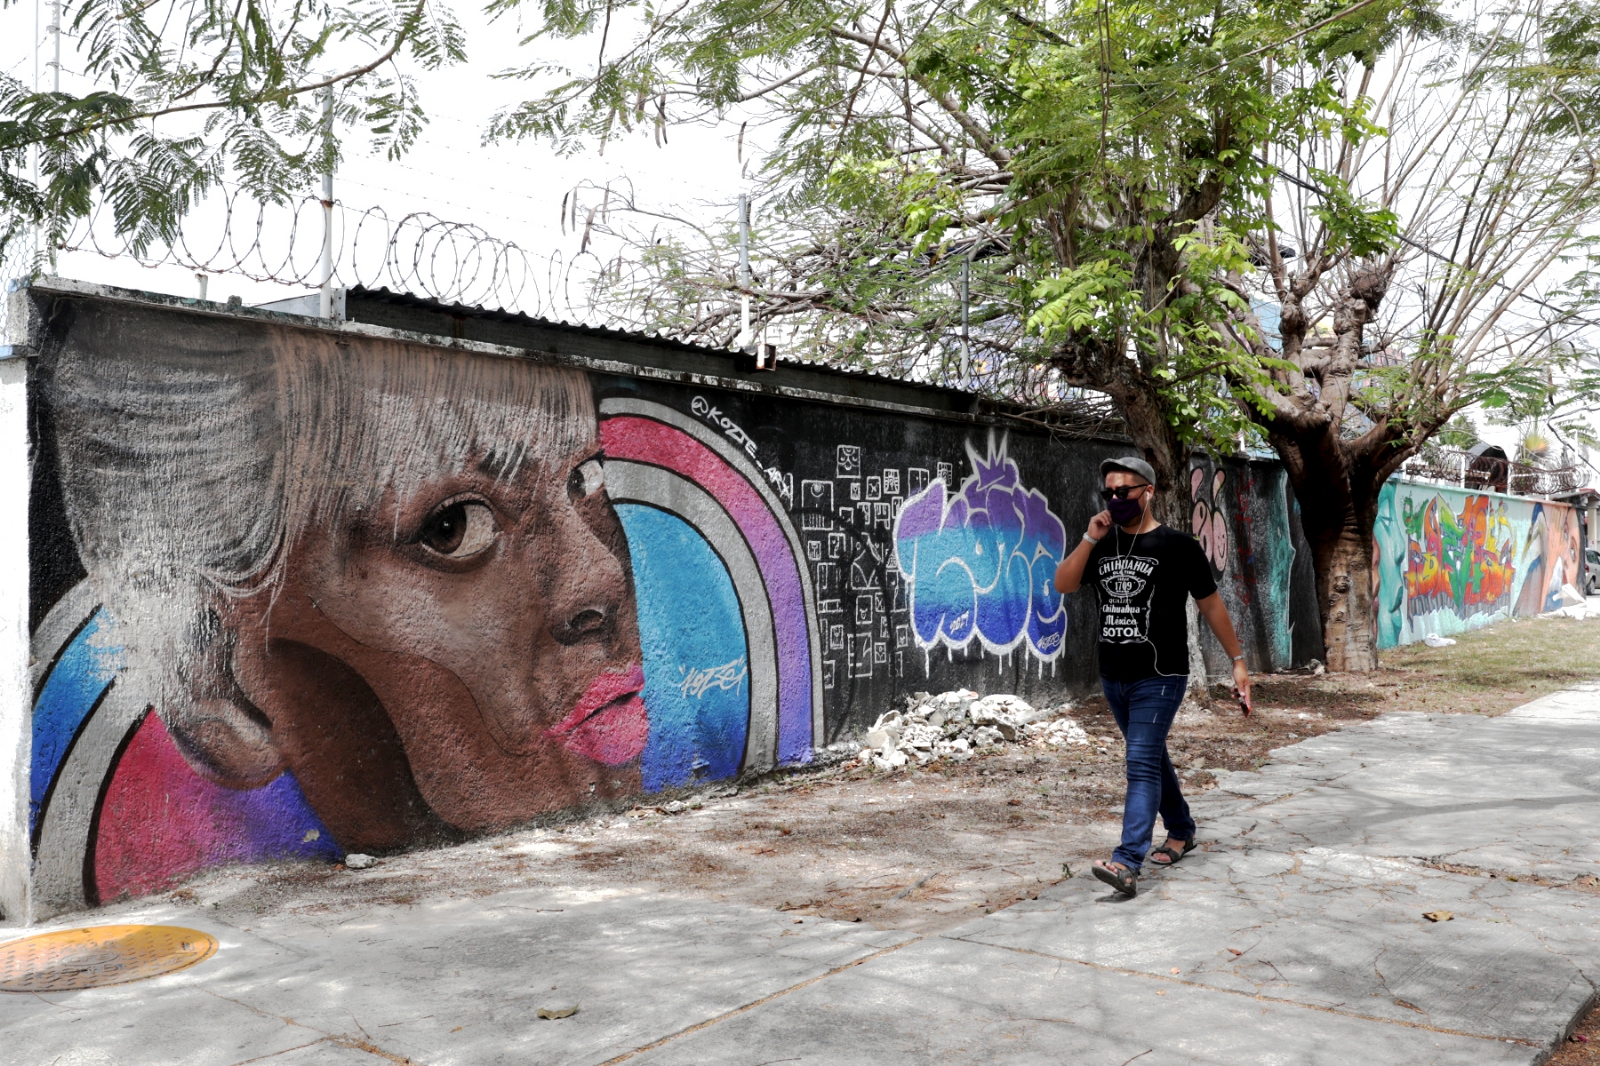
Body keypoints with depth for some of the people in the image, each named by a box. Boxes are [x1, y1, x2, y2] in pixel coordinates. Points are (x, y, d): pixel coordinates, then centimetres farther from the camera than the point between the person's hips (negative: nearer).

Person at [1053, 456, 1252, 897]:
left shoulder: (1177, 545, -7)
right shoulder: (1103, 543, 7)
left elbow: (1210, 604, -1)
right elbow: (1063, 585, -4)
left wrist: (1238, 661, -1)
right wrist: (1089, 539, -15)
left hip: (1159, 678, -6)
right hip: (1114, 678, 6)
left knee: (1142, 765, -14)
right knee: (1151, 758, 19)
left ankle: (1127, 864, -19)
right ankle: (1181, 831, 39)